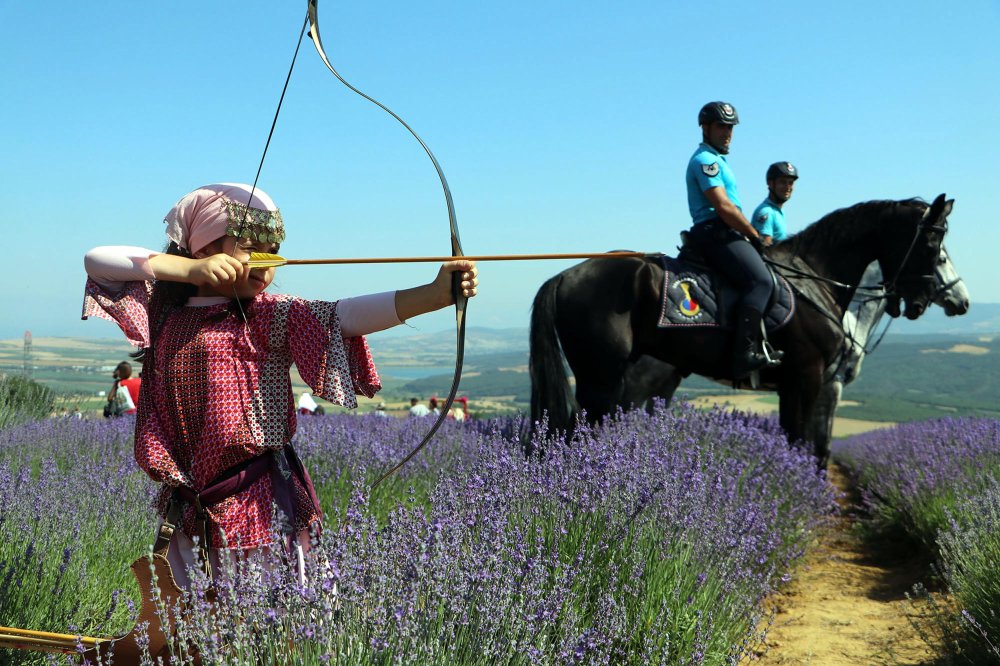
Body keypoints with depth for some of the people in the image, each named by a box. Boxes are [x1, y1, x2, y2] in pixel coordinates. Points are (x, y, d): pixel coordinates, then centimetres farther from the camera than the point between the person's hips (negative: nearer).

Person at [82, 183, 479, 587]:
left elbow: (344, 316, -21)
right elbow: (95, 260, 2)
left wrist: (435, 294, -39)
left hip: (257, 506, -4)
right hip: (185, 505, 4)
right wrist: (188, 269, -11)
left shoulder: (268, 316, -5)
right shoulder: (163, 309, 7)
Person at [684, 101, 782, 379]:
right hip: (716, 233, -11)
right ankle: (745, 353, -33)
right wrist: (755, 236, -10)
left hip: (723, 234, 11)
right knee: (760, 280, -25)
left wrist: (751, 236, 16)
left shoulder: (715, 159, 26)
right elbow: (723, 207, -17)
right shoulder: (706, 160, -8)